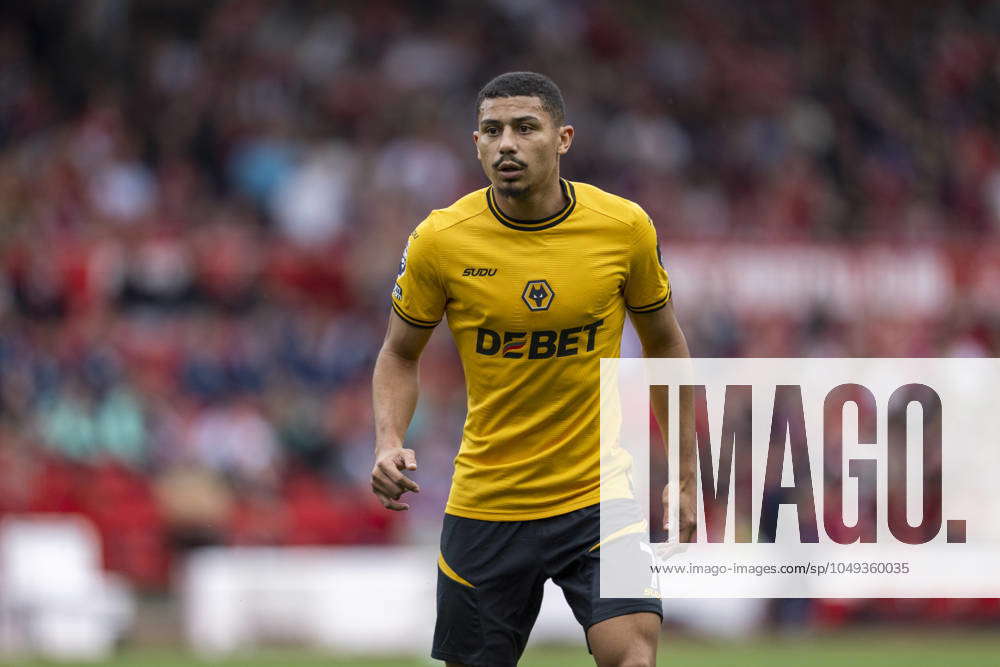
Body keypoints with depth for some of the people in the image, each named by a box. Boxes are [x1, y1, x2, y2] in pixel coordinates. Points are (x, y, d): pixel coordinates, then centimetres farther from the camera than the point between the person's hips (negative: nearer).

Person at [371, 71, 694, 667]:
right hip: (484, 502, 1)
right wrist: (389, 444, -11)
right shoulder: (440, 241, -9)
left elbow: (664, 343, 9)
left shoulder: (625, 227, -7)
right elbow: (401, 354, 7)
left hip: (598, 494, -1)